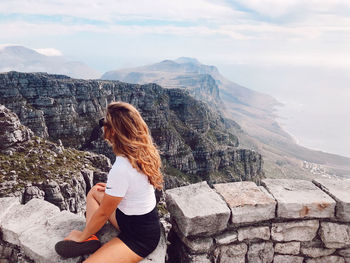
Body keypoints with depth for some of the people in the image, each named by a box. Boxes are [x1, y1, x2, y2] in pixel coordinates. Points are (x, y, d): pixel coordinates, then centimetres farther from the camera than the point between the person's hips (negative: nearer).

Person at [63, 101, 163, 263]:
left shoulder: (121, 169, -31)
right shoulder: (144, 150, -7)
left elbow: (103, 213, -16)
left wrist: (82, 236, 1)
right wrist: (111, 188, 19)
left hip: (140, 237, -9)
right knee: (94, 192, 22)